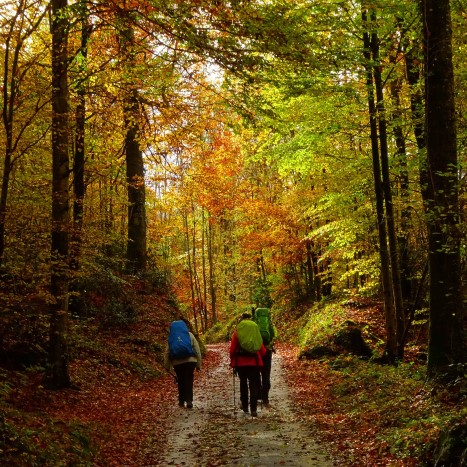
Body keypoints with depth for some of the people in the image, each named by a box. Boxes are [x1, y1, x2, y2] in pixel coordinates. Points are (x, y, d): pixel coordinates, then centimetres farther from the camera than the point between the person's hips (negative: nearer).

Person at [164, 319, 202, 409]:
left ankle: (181, 401, 18)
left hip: (177, 363, 1)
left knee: (180, 382, 14)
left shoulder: (171, 338, 5)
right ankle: (189, 400, -8)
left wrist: (167, 366, 12)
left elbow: (167, 352, 5)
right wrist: (198, 364, 5)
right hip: (190, 361, -1)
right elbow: (197, 350, 0)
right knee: (189, 381, 3)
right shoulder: (189, 335, 2)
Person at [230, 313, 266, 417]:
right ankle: (253, 409, -10)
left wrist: (232, 361, 9)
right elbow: (262, 350, 1)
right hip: (254, 363, 0)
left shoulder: (237, 333, -4)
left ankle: (245, 406, 21)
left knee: (243, 384, 16)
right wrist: (259, 357, 20)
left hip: (241, 363, 0)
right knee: (254, 385, 0)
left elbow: (232, 350, -4)